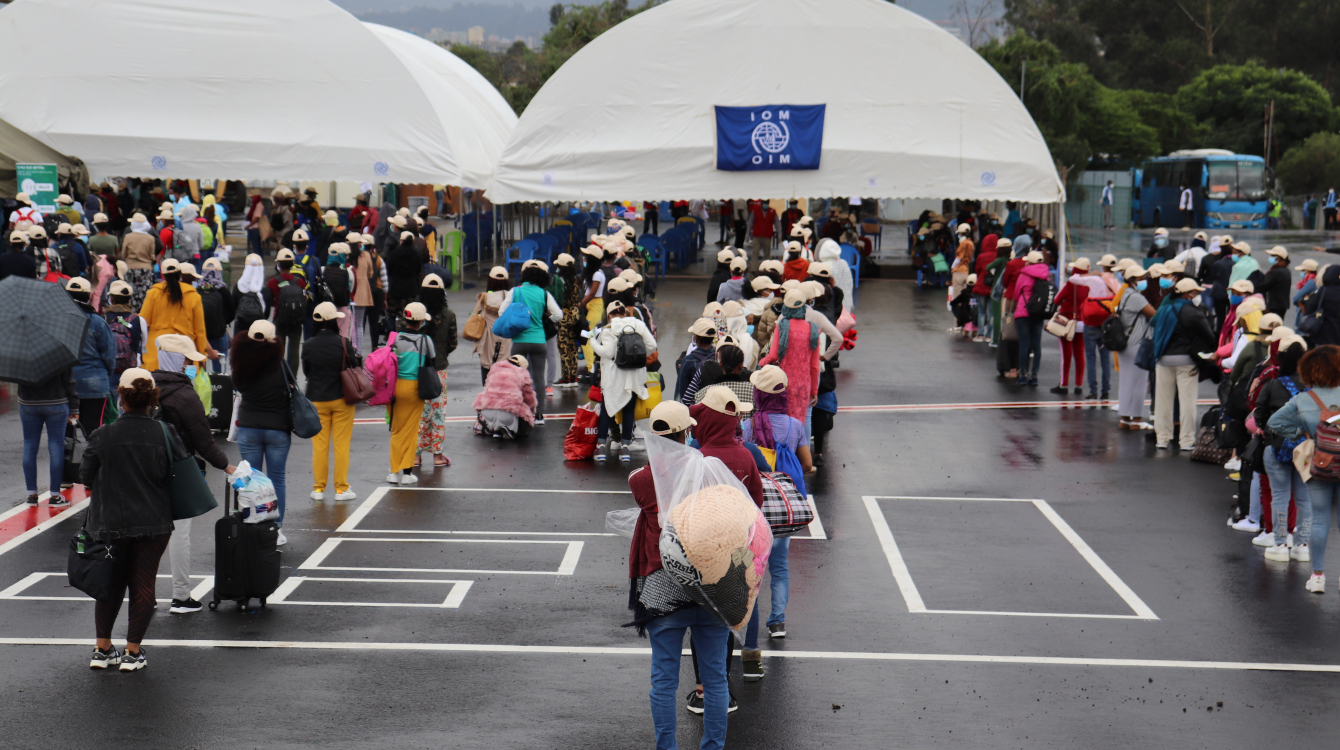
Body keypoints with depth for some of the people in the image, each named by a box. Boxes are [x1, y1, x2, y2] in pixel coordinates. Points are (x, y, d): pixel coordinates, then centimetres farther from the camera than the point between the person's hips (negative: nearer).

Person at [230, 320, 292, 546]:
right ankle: (276, 529, 9)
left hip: (248, 428, 2)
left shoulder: (242, 362, -5)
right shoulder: (279, 363, -12)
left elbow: (238, 386, 8)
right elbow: (288, 392, -5)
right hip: (278, 429, -2)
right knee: (276, 480, 6)